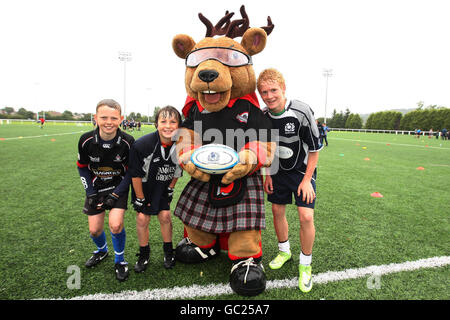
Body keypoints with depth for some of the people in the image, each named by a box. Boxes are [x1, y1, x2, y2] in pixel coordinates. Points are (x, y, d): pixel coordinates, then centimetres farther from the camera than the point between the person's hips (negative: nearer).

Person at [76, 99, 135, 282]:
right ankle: (101, 251, 43)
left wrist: (115, 195, -14)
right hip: (95, 188, 3)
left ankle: (119, 260, 12)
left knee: (115, 225, -18)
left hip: (118, 188, -2)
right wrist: (90, 193, -5)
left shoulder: (128, 142, -20)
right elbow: (82, 167, 1)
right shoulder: (86, 140, -15)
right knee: (94, 230, 7)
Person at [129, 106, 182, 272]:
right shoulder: (141, 144, -29)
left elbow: (177, 171, 0)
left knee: (165, 216, 2)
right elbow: (136, 175, -17)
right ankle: (144, 254, 25)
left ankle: (168, 251, 26)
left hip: (163, 187, 2)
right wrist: (140, 199, -10)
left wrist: (170, 190, 3)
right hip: (143, 186, -2)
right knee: (142, 219, 1)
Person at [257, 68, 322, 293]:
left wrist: (307, 179, -15)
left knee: (306, 216, -11)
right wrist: (267, 174, 3)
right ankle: (284, 251, 35)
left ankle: (305, 264, 13)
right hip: (279, 171, 4)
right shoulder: (263, 116, -10)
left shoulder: (302, 112, -24)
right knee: (277, 211, 10)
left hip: (302, 171, -4)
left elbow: (314, 148, -15)